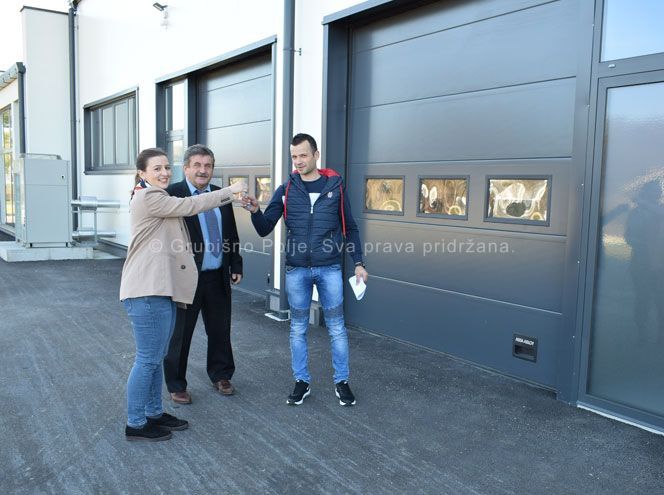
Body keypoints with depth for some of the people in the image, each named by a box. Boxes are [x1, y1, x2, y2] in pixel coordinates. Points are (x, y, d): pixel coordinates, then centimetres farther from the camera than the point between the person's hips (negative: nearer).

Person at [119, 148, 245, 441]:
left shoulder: (158, 198, 23)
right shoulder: (148, 198, -11)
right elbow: (189, 206, -14)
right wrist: (229, 191, -6)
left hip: (161, 289, 10)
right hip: (148, 291, -10)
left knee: (156, 357, 16)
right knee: (148, 359, -3)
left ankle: (154, 413, 27)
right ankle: (135, 424, 8)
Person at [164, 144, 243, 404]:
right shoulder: (172, 194, -8)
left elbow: (231, 234, 14)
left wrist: (236, 265, 12)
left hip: (218, 277, 5)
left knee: (220, 329, 16)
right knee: (180, 333, 8)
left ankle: (221, 375, 35)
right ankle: (176, 385, 24)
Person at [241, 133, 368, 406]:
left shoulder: (335, 185, 0)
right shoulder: (286, 189, 1)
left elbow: (350, 227, 6)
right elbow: (265, 229, 0)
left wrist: (358, 263, 2)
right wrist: (255, 211, -20)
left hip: (329, 269, -1)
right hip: (296, 270, 1)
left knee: (336, 327, 7)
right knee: (298, 328, 10)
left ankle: (342, 382, 22)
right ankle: (302, 382, 25)